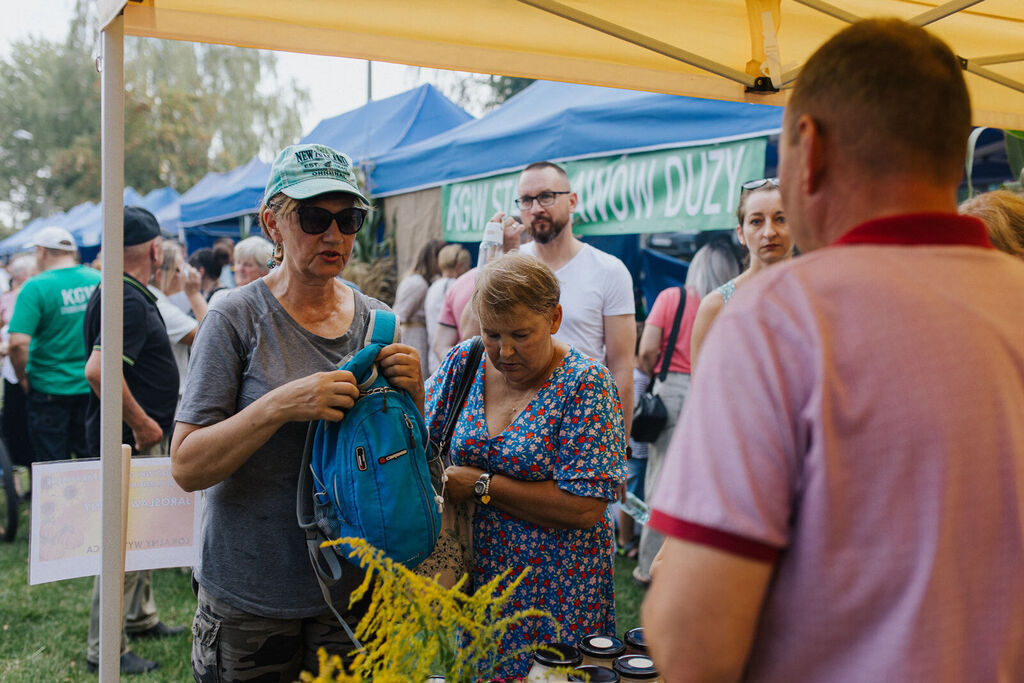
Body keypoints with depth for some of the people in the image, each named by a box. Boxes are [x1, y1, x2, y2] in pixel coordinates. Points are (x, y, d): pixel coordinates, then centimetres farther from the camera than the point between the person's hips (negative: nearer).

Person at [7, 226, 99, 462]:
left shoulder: (36, 287, -12)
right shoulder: (99, 281, 1)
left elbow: (18, 343, -20)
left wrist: (23, 378, -5)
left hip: (49, 389, -4)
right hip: (93, 388, 4)